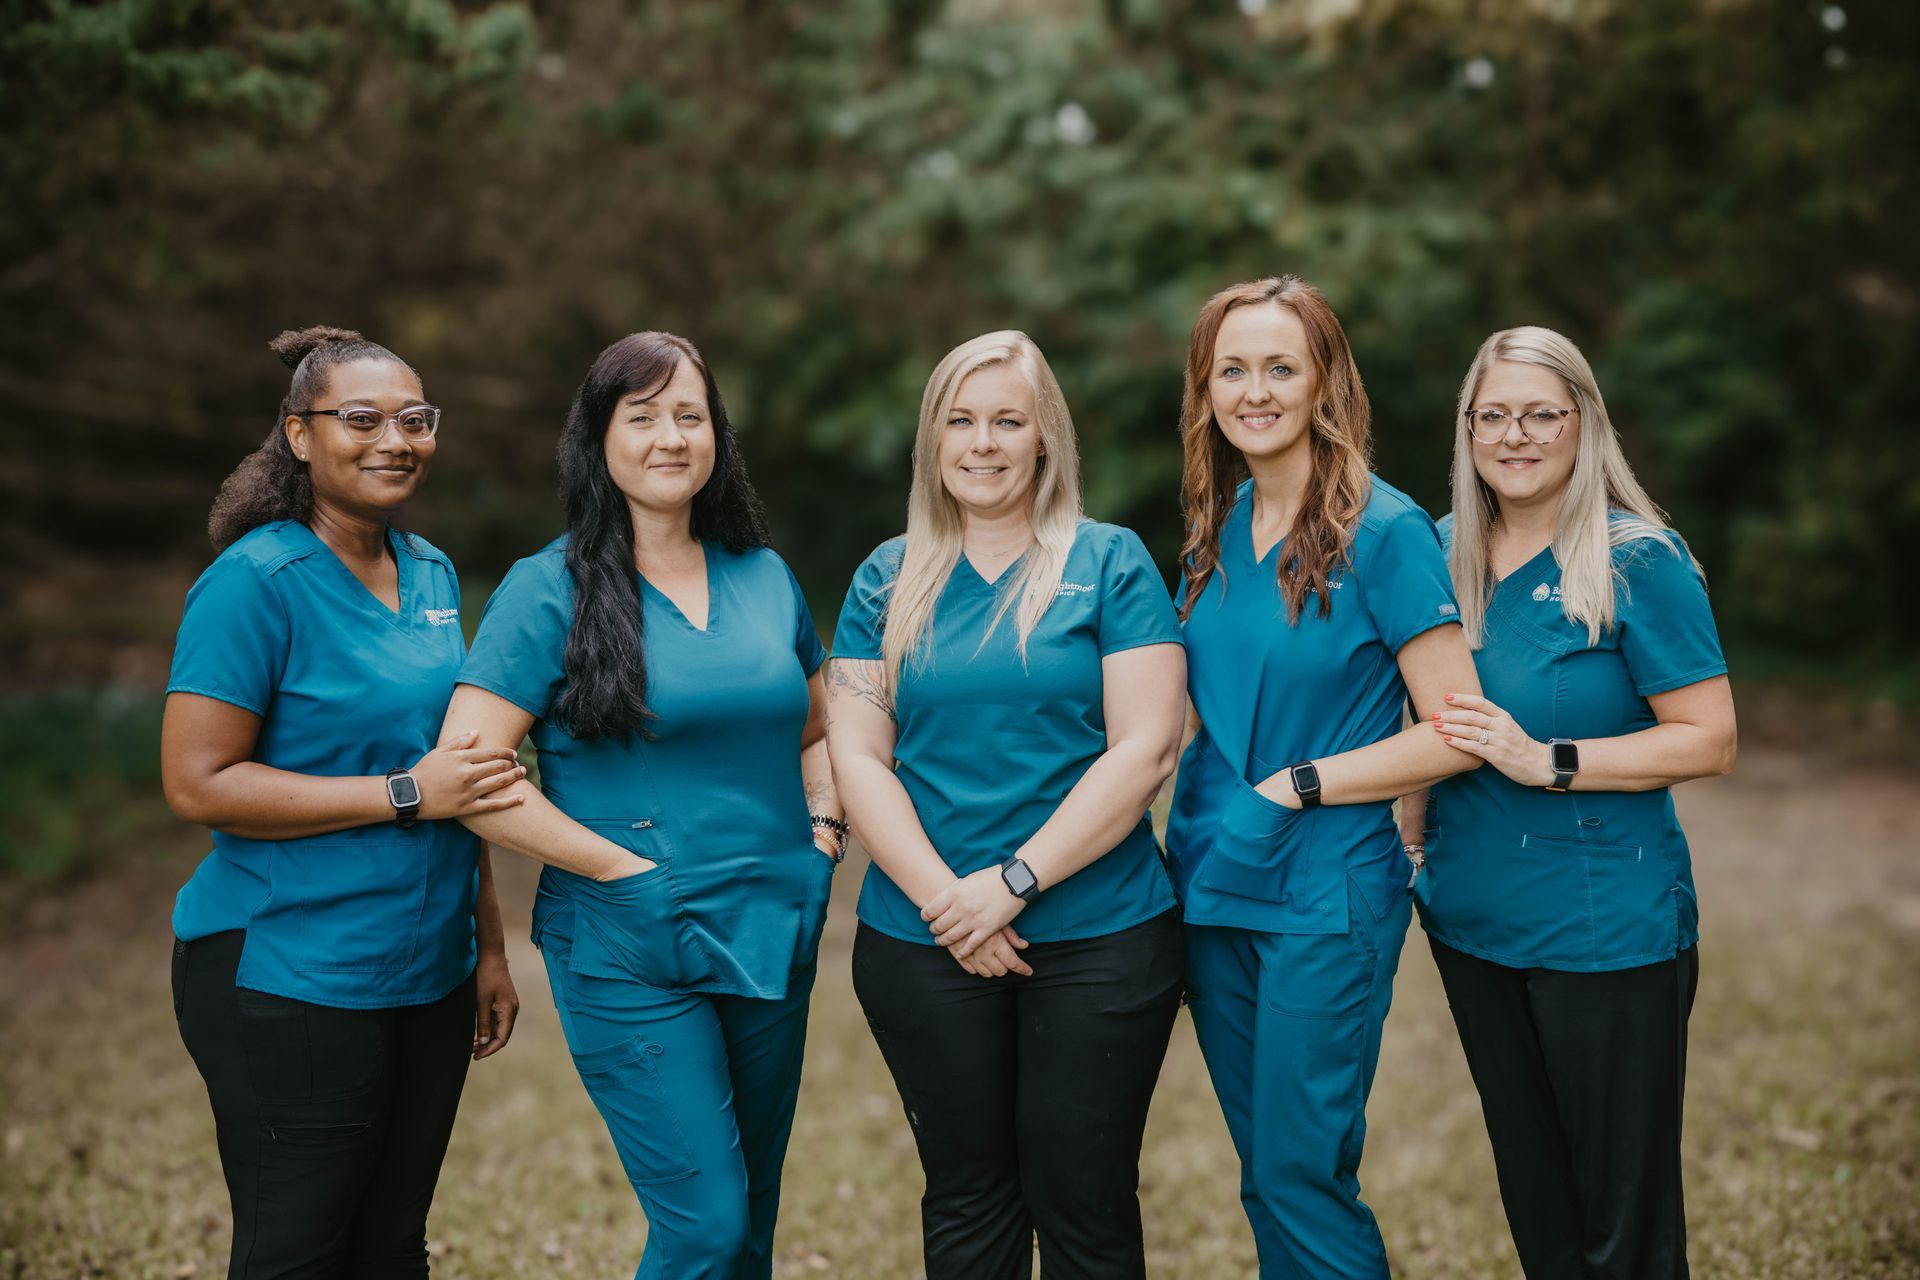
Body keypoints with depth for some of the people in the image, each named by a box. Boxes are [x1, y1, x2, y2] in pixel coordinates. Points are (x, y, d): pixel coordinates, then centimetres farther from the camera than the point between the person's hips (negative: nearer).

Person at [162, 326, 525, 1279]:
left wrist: (487, 949, 17)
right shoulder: (258, 581, -12)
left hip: (427, 977, 7)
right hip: (291, 982, -7)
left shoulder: (432, 574, 10)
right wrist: (406, 794, -18)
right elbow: (196, 783, -17)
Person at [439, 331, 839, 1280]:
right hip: (628, 952, -5)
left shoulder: (765, 577, 9)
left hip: (773, 941, 5)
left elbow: (817, 730, 23)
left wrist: (823, 831, 4)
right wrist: (627, 867, -14)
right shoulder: (552, 588, -7)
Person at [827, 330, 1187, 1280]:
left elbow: (1145, 747, -8)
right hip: (921, 944, 2)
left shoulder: (1109, 563, 0)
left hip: (1098, 938, -2)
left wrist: (1013, 880, -14)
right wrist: (942, 897, -11)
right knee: (965, 1200, 13)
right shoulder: (889, 579, 8)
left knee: (1085, 1203, 5)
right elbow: (855, 755, 2)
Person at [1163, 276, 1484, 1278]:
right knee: (1265, 1179, 15)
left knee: (1301, 1178, -2)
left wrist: (1297, 786, -14)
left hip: (1326, 898, -6)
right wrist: (1197, 826, 4)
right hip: (1213, 887, 6)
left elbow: (1457, 734, -13)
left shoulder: (1385, 531, -11)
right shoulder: (1216, 530, 8)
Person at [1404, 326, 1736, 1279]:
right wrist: (1403, 844, 8)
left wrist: (1547, 762, -21)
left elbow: (1709, 740, -14)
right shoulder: (1442, 551, 5)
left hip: (1607, 930, -5)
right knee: (1532, 1198, 19)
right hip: (1472, 920, 5)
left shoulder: (1637, 559, -11)